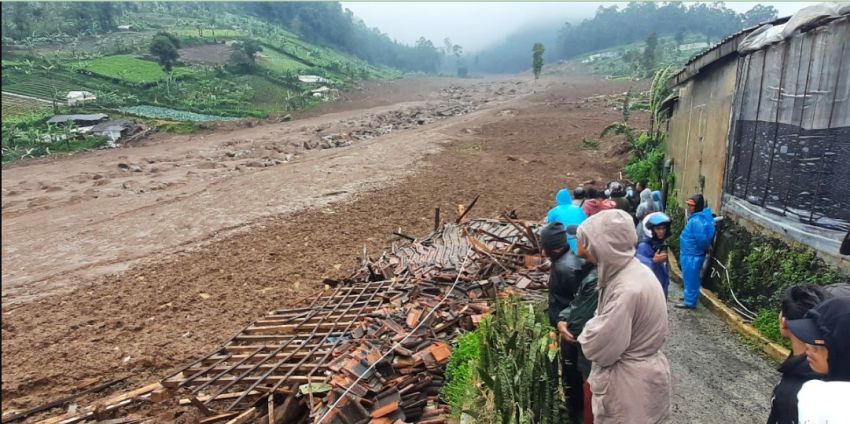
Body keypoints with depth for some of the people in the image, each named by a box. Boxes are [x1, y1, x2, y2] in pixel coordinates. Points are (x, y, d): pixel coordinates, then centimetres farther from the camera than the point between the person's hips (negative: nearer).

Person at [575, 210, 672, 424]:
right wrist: (594, 328, -6)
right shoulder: (634, 270, -1)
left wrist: (588, 330, -7)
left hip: (632, 384, -8)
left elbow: (598, 347, -25)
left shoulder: (627, 289, -32)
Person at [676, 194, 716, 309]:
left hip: (692, 255, -10)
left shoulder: (697, 220, -25)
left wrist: (705, 249, -10)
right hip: (689, 254, 10)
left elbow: (701, 239, -29)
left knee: (690, 279, 1)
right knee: (690, 278, 22)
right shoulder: (696, 217, 7)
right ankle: (689, 296, 36)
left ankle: (689, 302, 11)